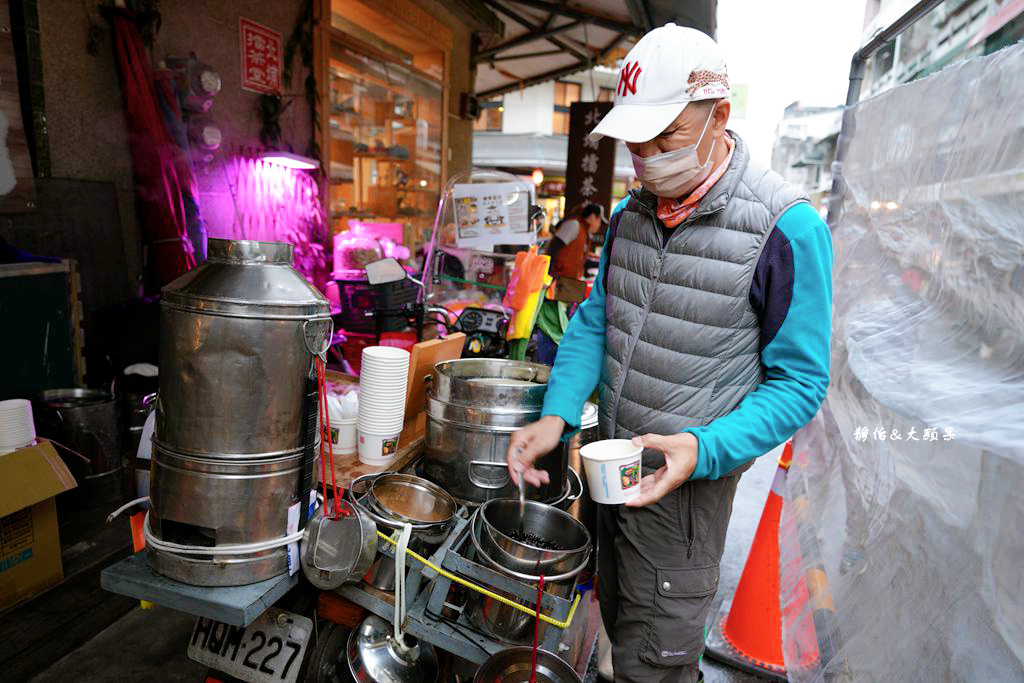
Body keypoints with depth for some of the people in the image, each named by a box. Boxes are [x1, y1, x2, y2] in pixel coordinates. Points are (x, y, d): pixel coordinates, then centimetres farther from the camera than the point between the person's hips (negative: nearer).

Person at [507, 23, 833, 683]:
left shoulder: (789, 227, -17)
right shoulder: (634, 211, 2)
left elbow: (799, 382, -13)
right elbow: (594, 321, 5)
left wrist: (703, 449, -28)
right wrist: (557, 415, -9)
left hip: (686, 479, -6)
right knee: (620, 625, 26)